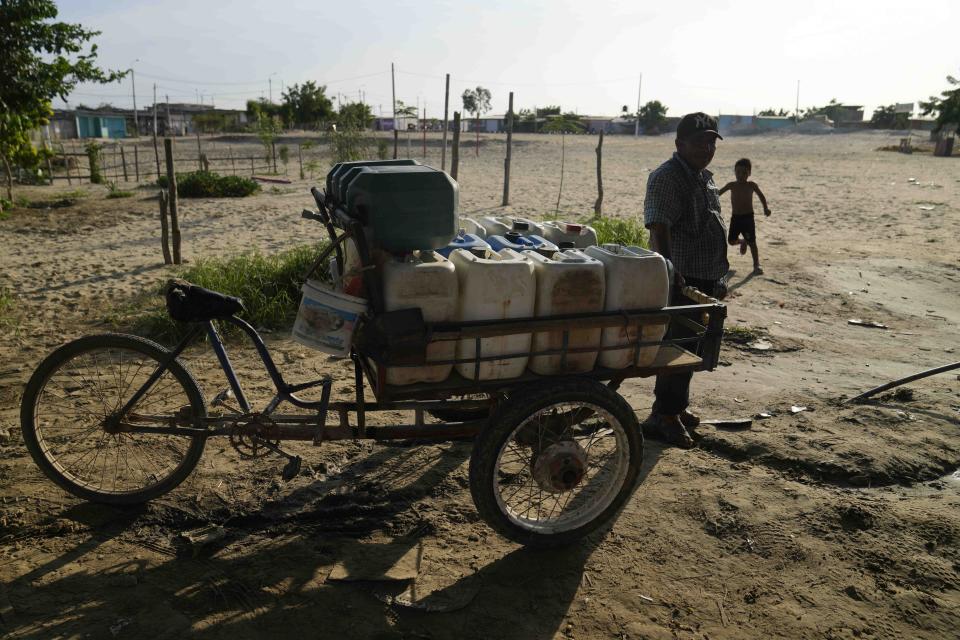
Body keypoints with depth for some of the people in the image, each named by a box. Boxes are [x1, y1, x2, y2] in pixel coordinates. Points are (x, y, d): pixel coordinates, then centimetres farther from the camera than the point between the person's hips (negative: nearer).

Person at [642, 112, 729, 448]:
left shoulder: (705, 177, 16)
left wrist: (719, 271, 24)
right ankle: (662, 415, 4)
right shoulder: (666, 177, -13)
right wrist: (669, 268, -37)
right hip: (681, 278, -10)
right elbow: (659, 228, -25)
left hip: (705, 278, 10)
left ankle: (676, 407, 31)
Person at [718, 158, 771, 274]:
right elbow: (718, 193, 11)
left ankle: (756, 265, 8)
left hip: (748, 218, -2)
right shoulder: (731, 185, 1)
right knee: (731, 241, 3)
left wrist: (765, 208, -2)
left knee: (752, 242, -2)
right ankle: (743, 242, 38)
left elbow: (761, 196, 9)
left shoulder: (752, 185, -3)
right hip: (735, 217, 3)